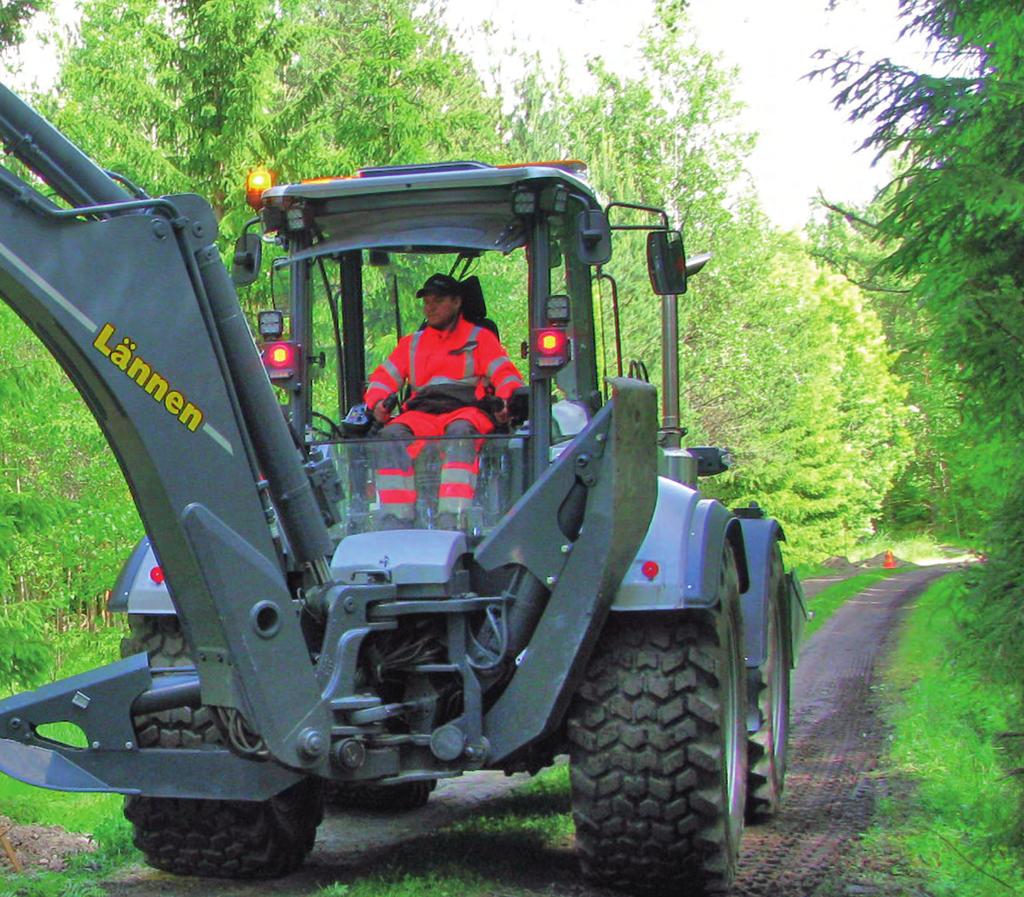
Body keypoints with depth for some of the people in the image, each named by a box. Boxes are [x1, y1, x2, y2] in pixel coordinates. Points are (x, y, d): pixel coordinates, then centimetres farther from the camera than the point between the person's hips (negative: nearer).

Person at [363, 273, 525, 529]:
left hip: (467, 410, -3)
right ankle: (395, 522, -39)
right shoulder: (411, 343, 29)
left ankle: (451, 523, -52)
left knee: (460, 432, -39)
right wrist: (377, 402, -1)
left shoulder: (479, 337, 19)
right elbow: (385, 376, 22)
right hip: (421, 414, 3)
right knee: (393, 435, -31)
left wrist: (506, 402, -15)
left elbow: (505, 374, 7)